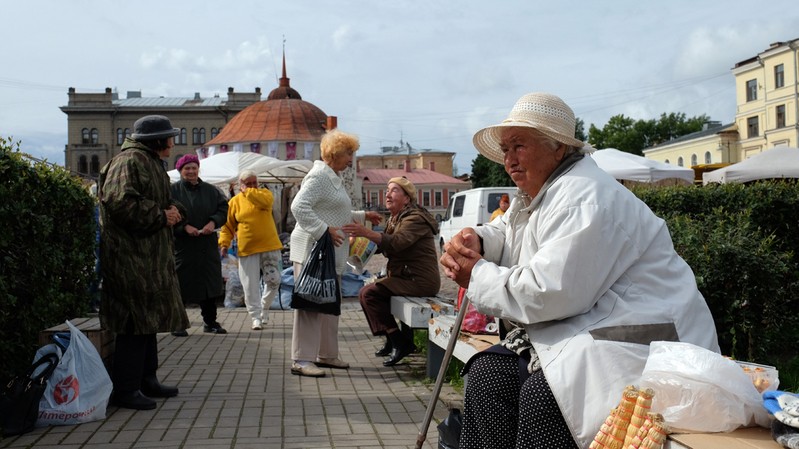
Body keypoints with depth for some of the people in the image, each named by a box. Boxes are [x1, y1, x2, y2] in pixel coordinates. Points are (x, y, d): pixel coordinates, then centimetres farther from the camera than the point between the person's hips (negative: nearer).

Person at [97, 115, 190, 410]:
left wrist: (171, 209, 11)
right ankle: (125, 389, -2)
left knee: (149, 319, 15)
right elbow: (120, 203, -25)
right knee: (136, 321, -9)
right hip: (131, 256, -11)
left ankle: (146, 380, 24)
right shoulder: (129, 162, -13)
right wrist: (161, 216, -17)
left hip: (150, 256, 11)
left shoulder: (151, 162, 21)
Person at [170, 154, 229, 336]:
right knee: (182, 283, -2)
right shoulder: (173, 191, -2)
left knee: (210, 282, 8)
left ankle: (210, 322, 19)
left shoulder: (210, 190, 10)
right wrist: (184, 226, -20)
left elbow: (224, 208, 6)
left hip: (207, 245, 4)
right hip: (181, 245, -4)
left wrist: (213, 222, -11)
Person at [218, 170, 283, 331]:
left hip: (269, 246, 0)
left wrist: (248, 192, -16)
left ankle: (264, 307, 25)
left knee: (274, 280, 0)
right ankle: (256, 317, 10)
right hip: (247, 249, 0)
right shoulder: (234, 202, 5)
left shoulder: (264, 193, 4)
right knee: (250, 285, -1)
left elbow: (266, 201, -22)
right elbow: (228, 226, 8)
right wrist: (224, 243, -3)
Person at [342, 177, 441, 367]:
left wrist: (367, 233, -41)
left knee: (369, 293, -19)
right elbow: (387, 249, 13)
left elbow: (396, 243, -30)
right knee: (367, 291, 15)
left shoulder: (415, 219, -13)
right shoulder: (395, 219, 19)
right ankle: (392, 340, 18)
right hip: (406, 276, 10)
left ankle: (399, 342, -15)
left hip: (420, 280, -10)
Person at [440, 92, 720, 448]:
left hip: (637, 337, -10)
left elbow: (549, 295, -26)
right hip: (584, 331, 10)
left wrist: (478, 276, -13)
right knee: (488, 372, -4)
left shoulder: (582, 198, -19)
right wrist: (474, 241, 0)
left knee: (542, 393, -30)